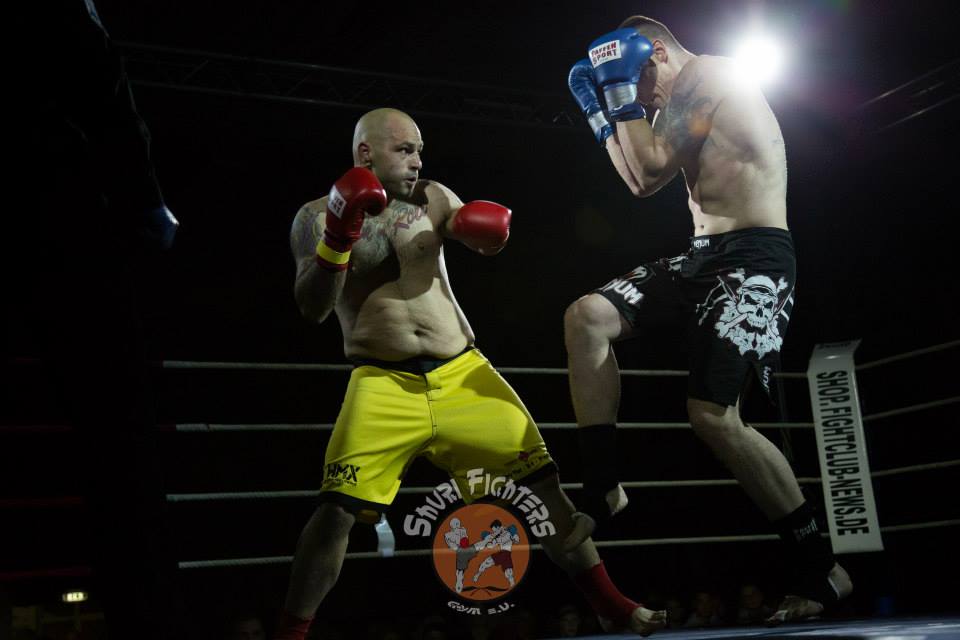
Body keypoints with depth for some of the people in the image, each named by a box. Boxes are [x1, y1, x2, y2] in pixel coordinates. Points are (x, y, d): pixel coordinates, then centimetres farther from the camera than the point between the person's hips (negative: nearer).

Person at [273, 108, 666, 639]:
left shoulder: (432, 197, 9)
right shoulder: (316, 217, 1)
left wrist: (485, 227, -13)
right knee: (338, 510, -15)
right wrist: (339, 235, -21)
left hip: (464, 374, 3)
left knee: (541, 482, 1)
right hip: (383, 386, -3)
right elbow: (312, 308, -8)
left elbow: (488, 240, 11)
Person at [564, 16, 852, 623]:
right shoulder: (682, 108, 22)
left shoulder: (707, 72, -7)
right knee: (586, 317, -5)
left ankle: (822, 569, -6)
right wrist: (603, 111, 22)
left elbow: (652, 172, -12)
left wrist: (625, 94, -2)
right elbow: (641, 183, 28)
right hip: (705, 254, 10)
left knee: (714, 414, -19)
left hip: (754, 259, -10)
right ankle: (603, 489, -2)